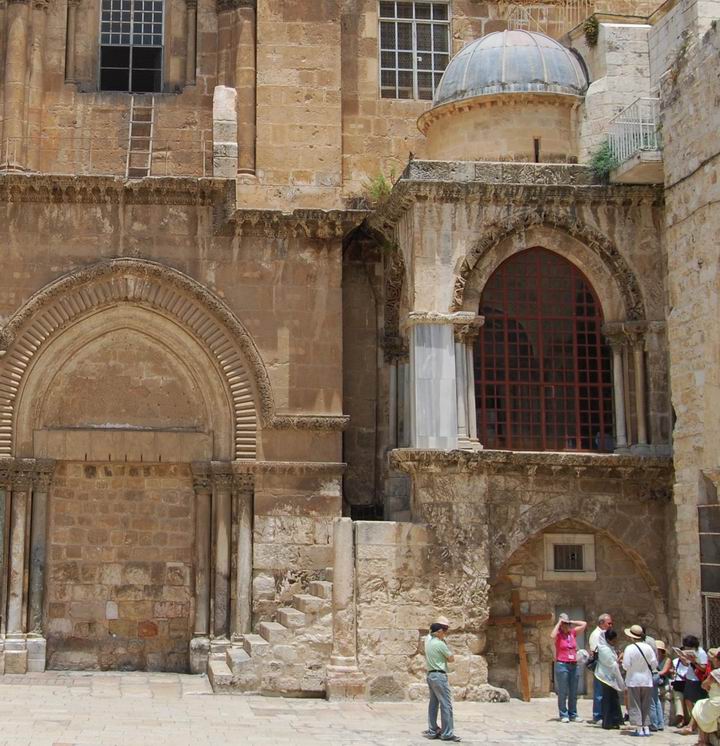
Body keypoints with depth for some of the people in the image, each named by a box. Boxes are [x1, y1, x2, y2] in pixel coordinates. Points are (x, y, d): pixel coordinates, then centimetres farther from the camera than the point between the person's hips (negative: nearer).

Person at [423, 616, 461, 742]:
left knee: (433, 704, 12)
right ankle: (447, 733, -5)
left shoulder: (428, 639, 4)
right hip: (440, 676, -9)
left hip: (430, 674, 9)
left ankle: (432, 731, 14)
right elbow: (451, 659, -6)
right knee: (446, 705, -5)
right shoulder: (440, 644, -18)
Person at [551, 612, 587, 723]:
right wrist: (559, 623, -15)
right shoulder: (558, 635, -3)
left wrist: (571, 622, 6)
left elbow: (584, 624, 12)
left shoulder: (573, 633, 11)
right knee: (563, 692, -2)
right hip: (562, 665, -5)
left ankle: (573, 715, 17)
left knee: (573, 692, 10)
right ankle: (564, 715, 3)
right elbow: (552, 636, -26)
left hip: (574, 665, 5)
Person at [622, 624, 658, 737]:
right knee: (645, 705, 13)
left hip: (633, 680, -4)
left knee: (635, 705, 3)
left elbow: (626, 665, -14)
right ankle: (646, 727, 12)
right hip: (647, 680, 4)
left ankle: (639, 729, 0)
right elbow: (654, 664, 0)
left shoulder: (629, 648, -15)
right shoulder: (648, 648, -4)